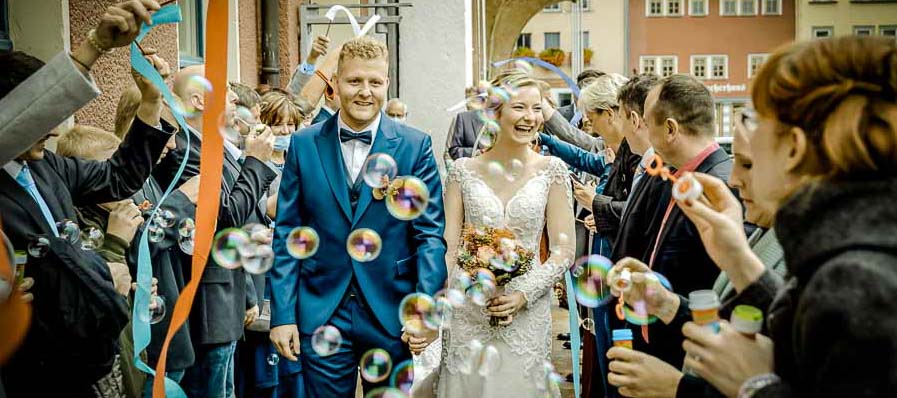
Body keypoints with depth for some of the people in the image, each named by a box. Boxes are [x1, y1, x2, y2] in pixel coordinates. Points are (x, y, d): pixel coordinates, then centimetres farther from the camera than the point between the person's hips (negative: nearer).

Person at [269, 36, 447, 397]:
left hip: (392, 314, 0)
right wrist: (282, 314, -3)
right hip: (321, 314, 1)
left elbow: (430, 233, -2)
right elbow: (286, 234, 2)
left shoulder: (415, 146, -1)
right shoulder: (304, 145, 2)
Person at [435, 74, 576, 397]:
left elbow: (564, 250, -1)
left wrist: (524, 293, -15)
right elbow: (448, 247, -1)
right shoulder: (464, 170, 1)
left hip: (526, 313, 0)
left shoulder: (552, 170, 0)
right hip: (465, 312, 0)